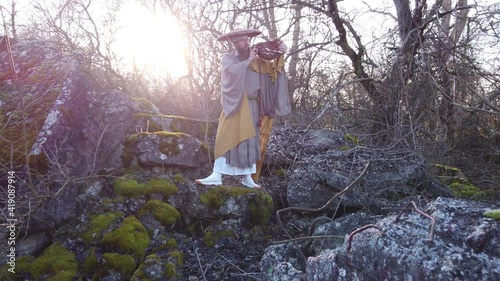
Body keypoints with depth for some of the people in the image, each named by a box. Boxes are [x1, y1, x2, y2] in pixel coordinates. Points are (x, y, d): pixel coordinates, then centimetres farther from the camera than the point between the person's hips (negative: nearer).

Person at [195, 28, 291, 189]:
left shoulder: (256, 60, 12)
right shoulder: (227, 58, 3)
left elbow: (272, 69, 12)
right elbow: (232, 70, -18)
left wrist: (280, 55, -2)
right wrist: (248, 60, -12)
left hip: (251, 106, 4)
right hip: (234, 104, -3)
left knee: (249, 140, 4)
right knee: (226, 138, -10)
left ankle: (247, 178, 10)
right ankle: (217, 175, -11)